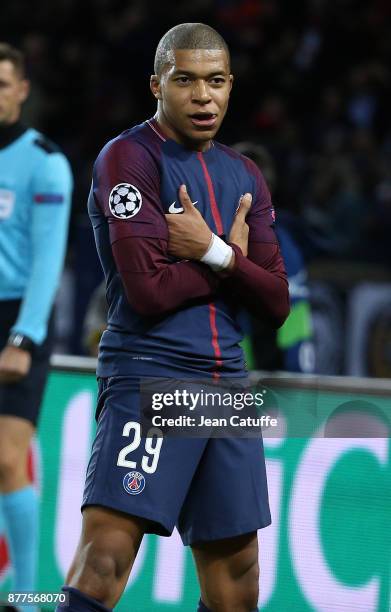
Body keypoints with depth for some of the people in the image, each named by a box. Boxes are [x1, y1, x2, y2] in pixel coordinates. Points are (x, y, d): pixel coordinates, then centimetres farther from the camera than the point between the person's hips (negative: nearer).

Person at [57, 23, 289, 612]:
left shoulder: (244, 177, 17)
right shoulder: (128, 158, -5)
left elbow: (276, 304, 9)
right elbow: (149, 290, -15)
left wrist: (214, 251, -8)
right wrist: (234, 254, -2)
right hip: (148, 375, -7)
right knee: (106, 553, -23)